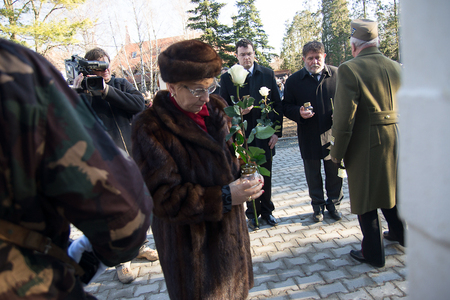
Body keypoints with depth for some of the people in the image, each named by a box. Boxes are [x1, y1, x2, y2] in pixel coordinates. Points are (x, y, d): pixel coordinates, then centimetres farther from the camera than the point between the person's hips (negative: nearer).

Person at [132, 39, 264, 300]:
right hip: (190, 246, -6)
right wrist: (224, 197, -29)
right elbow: (162, 198, -24)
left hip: (230, 228, 7)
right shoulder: (150, 129, -22)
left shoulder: (216, 108, 0)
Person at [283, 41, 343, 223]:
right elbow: (286, 107, 3)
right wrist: (299, 113, -18)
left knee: (334, 172, 12)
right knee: (313, 175, 13)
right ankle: (318, 206, 32)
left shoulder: (337, 75, 0)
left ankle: (333, 203, 34)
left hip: (333, 134, 0)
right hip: (309, 137, 0)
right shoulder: (293, 81, 0)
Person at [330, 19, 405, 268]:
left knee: (366, 200, 8)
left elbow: (344, 118, -20)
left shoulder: (349, 70, -16)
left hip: (365, 146, -6)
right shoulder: (396, 68, 3)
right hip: (395, 142, 7)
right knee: (391, 189, 26)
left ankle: (373, 253, 22)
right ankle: (399, 233, 46)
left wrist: (337, 152, -10)